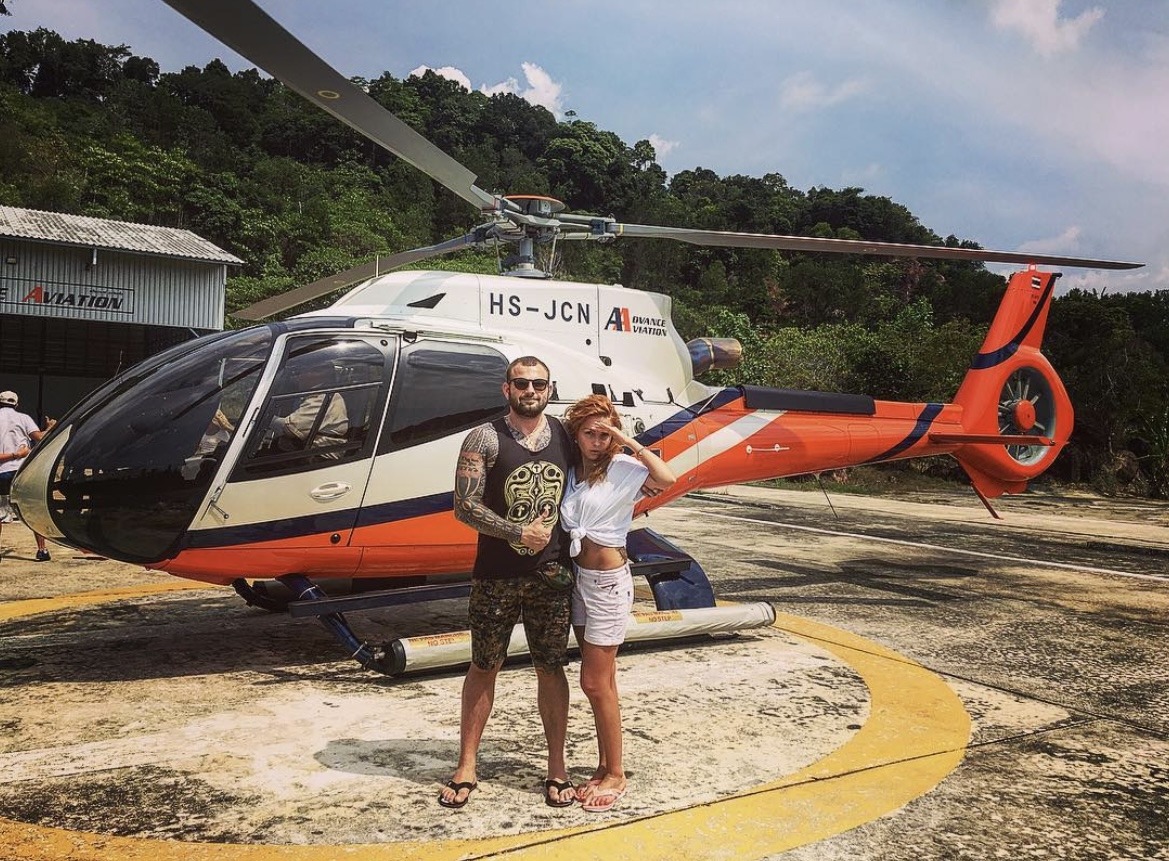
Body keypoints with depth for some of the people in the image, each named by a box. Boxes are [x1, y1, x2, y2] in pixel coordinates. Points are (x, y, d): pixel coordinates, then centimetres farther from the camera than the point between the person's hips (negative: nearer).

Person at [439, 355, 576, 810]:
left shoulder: (565, 437, 5)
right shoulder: (485, 439, -6)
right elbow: (465, 506, -11)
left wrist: (567, 549, 0)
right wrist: (518, 532, -16)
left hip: (551, 575, 3)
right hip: (496, 576, -2)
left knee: (551, 668, 10)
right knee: (483, 668, 8)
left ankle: (557, 766, 23)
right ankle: (466, 767, 21)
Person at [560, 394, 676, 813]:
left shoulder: (622, 468, -12)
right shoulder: (572, 470, 6)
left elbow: (666, 478, -31)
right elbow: (567, 527, 10)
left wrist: (631, 443, -24)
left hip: (608, 582, -6)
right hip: (579, 579, 6)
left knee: (596, 683, -2)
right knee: (600, 683, 14)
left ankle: (616, 775, 13)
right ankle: (604, 768, 25)